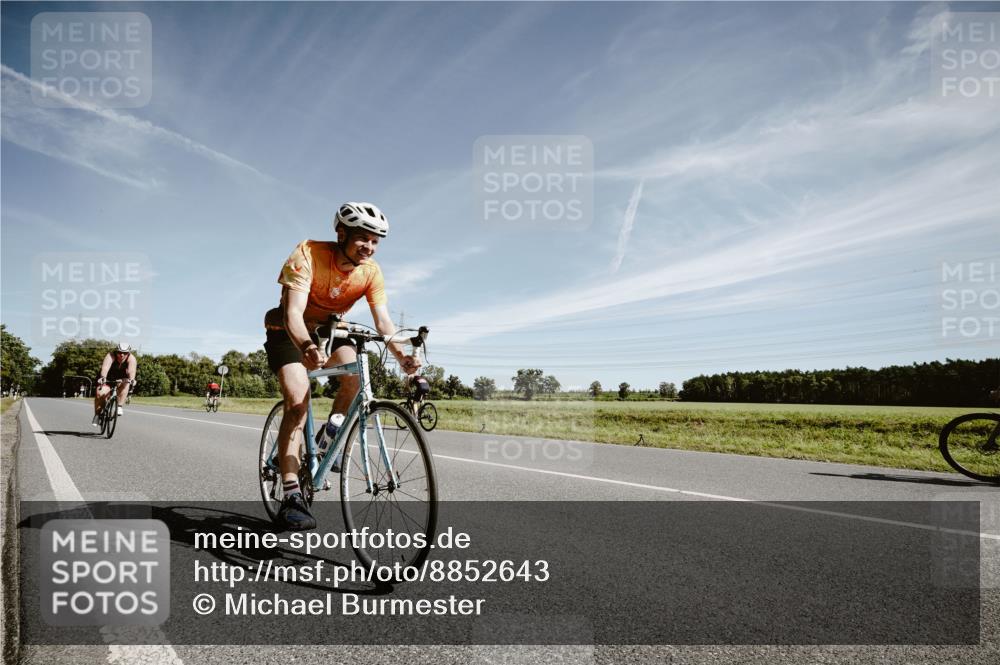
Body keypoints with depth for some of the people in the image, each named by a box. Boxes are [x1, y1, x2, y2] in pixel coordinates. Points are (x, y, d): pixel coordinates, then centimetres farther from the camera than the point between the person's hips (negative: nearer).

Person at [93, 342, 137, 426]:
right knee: (100, 393, -23)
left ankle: (119, 407, -22)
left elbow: (132, 370, -40)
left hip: (122, 378, 1)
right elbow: (105, 367, -44)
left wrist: (132, 379, -60)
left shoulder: (131, 358, -23)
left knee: (125, 384, -32)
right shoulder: (111, 356, -26)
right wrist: (102, 377, -63)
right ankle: (97, 415, -4)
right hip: (108, 378, -1)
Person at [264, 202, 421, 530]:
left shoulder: (371, 271, -16)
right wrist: (307, 347, -57)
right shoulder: (308, 254, -28)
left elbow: (383, 321, -22)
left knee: (356, 374, -25)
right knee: (298, 400, -22)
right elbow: (294, 312, -37)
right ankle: (291, 496, -20)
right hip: (290, 331, -4)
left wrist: (402, 356, -40)